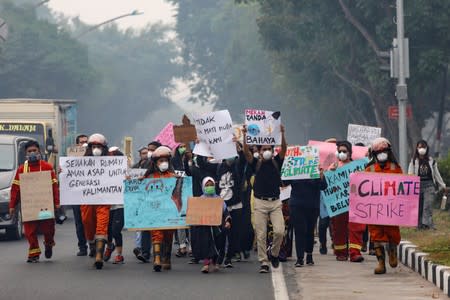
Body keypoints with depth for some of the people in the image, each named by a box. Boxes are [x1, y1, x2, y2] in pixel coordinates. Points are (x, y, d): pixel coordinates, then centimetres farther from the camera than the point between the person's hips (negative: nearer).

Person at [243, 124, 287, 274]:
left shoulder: (277, 162, 9)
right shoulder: (256, 164, 7)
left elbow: (284, 149, -5)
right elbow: (246, 152, -7)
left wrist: (282, 133, -19)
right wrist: (245, 136, -19)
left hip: (275, 202, 0)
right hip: (260, 202, 0)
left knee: (279, 231, -12)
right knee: (261, 235, -2)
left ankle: (274, 254, 13)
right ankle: (263, 262, 4)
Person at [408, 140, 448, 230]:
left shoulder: (431, 161, 10)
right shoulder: (414, 161, 5)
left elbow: (436, 174, 17)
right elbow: (410, 174, -1)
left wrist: (443, 186, 19)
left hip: (429, 185, 0)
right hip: (418, 185, 0)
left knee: (428, 205, -14)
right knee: (419, 207, 2)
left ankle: (427, 223, -21)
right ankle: (419, 225, 8)